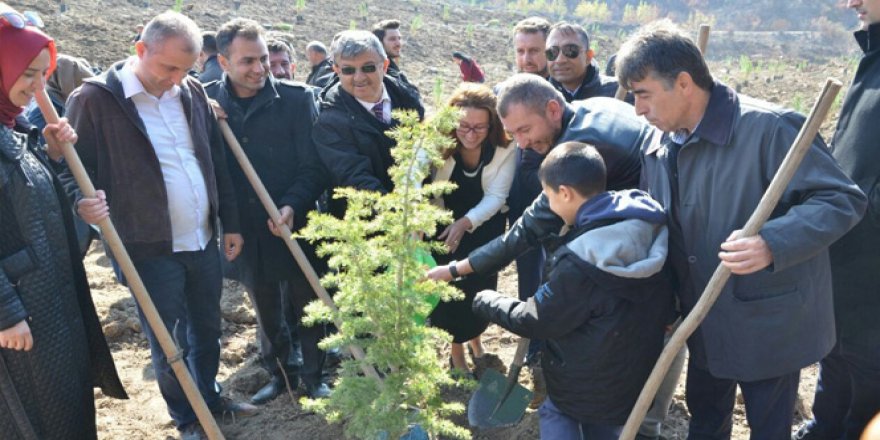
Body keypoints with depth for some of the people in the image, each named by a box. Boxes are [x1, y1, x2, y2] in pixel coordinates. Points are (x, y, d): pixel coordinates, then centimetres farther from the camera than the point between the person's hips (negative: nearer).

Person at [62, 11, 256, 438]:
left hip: (203, 241, 5)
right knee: (169, 344, 8)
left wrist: (230, 223, 11)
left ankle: (210, 397, 43)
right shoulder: (95, 98, -12)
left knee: (208, 330, 20)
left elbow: (217, 163, 11)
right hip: (151, 248, -5)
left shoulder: (192, 92, 5)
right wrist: (83, 201, -28)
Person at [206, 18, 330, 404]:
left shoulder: (296, 98, -9)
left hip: (295, 224, -2)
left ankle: (314, 376, 31)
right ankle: (278, 373, 38)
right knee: (265, 309, 18)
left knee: (306, 304, 12)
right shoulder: (208, 102, -3)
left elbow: (313, 165, -10)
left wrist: (293, 205, -23)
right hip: (246, 229, 2)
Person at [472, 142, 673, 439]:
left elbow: (533, 321, -17)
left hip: (590, 388, -6)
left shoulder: (580, 263, -32)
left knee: (555, 411, 20)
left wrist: (485, 301, 0)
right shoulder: (649, 227, -11)